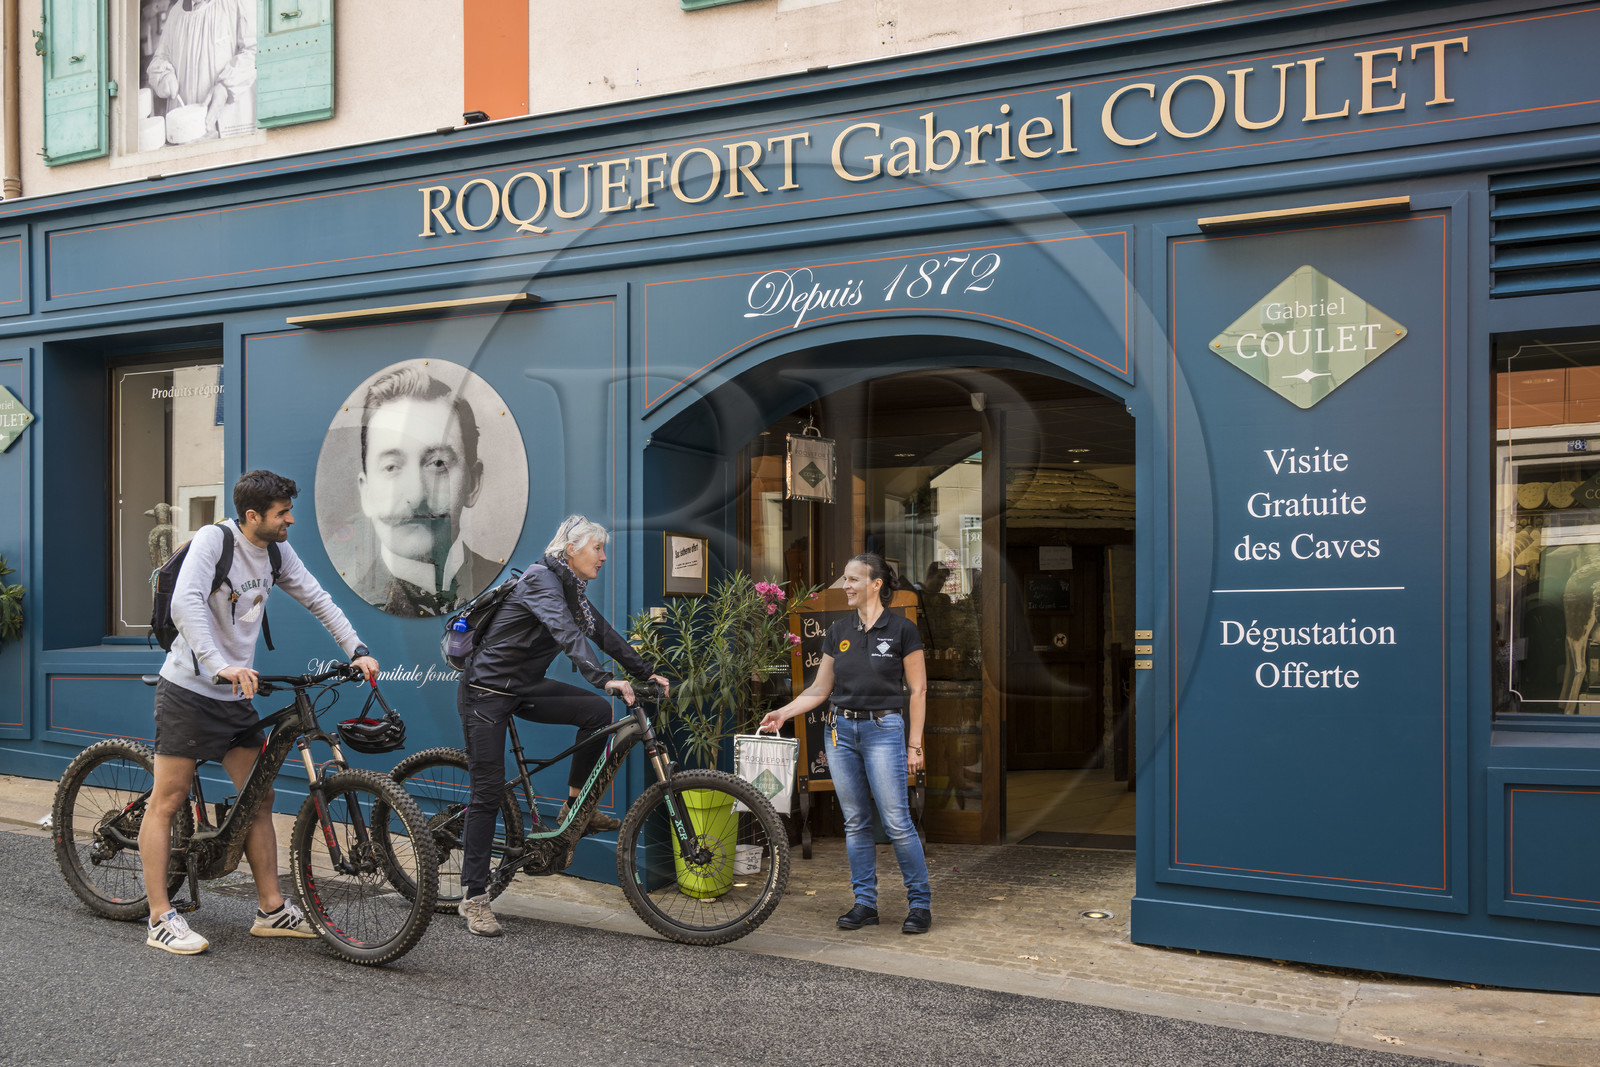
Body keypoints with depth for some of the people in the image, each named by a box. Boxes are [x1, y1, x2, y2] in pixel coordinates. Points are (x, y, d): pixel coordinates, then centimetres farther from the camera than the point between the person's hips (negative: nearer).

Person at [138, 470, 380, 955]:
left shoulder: (277, 553, 4)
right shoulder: (213, 539, -16)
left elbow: (317, 599, 11)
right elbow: (185, 604, -29)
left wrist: (357, 650, 1)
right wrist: (220, 666, -38)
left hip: (237, 695, 7)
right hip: (190, 691, -7)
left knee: (259, 798, 7)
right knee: (167, 801, -1)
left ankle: (272, 910, 15)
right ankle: (161, 920, 5)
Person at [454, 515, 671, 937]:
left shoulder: (572, 588, 9)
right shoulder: (541, 578, -19)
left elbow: (603, 633, 13)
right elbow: (568, 634, -34)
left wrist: (646, 673, 8)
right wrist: (604, 679, -45)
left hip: (524, 687, 8)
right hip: (486, 692, -8)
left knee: (598, 712, -10)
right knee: (488, 790, -6)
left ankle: (575, 808, 5)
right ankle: (474, 897, 2)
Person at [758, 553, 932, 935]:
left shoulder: (901, 629, -4)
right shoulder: (838, 631, 9)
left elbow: (917, 690, -2)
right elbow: (819, 689, 12)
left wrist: (915, 743, -6)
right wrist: (784, 712, -2)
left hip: (883, 729, -5)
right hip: (841, 730, 5)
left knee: (896, 821, -7)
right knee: (855, 821, 8)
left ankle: (920, 903, 5)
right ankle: (865, 902, 16)